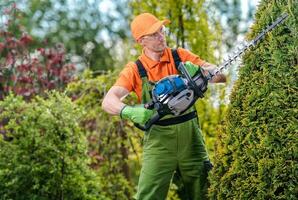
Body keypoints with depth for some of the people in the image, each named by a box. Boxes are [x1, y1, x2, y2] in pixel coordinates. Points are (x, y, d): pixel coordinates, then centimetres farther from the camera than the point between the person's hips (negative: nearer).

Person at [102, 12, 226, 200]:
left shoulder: (181, 56, 2)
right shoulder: (135, 69, -3)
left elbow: (220, 75, -3)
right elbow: (108, 101, -15)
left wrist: (199, 71, -24)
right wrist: (130, 111, -36)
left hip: (190, 135, 2)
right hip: (159, 140, -2)